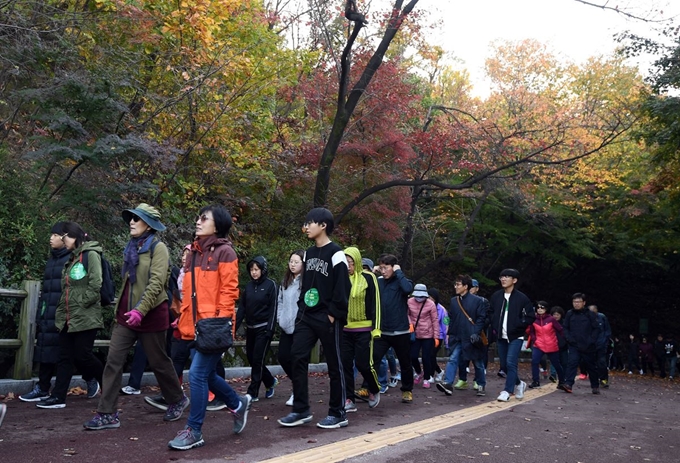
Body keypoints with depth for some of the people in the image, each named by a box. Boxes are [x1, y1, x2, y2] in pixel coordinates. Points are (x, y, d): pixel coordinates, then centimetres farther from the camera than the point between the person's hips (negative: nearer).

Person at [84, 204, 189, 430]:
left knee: (158, 362, 6)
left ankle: (178, 400, 27)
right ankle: (108, 413, 4)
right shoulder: (131, 248, 14)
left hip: (150, 315, -7)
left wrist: (140, 310, -27)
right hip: (126, 314, 7)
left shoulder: (158, 247, -9)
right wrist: (121, 308, 17)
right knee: (113, 361, -2)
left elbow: (156, 283, -19)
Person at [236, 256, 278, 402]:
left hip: (263, 328, -6)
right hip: (250, 328, 6)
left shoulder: (270, 284, -6)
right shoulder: (249, 285, 9)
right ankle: (270, 381, 29)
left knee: (257, 360, -4)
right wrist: (235, 326, 1)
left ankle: (252, 393, 6)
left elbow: (273, 308, -10)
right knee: (251, 359, 9)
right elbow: (242, 307, 8)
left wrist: (270, 329, -16)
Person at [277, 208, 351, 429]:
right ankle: (301, 410, 12)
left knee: (334, 365, 2)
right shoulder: (309, 253, 14)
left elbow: (343, 288, -15)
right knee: (297, 359, 2)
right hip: (307, 317, 8)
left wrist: (333, 314, -16)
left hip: (327, 319, -8)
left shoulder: (336, 254, -11)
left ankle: (338, 413, 13)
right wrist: (301, 307, 12)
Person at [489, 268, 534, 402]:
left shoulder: (521, 298, -7)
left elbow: (531, 317, -5)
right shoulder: (496, 296, 4)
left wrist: (517, 325, -14)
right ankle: (519, 384, 33)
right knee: (504, 364, 10)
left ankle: (507, 391, -3)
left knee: (511, 363, -13)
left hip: (515, 337, -5)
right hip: (500, 337, 5)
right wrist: (494, 327, 3)